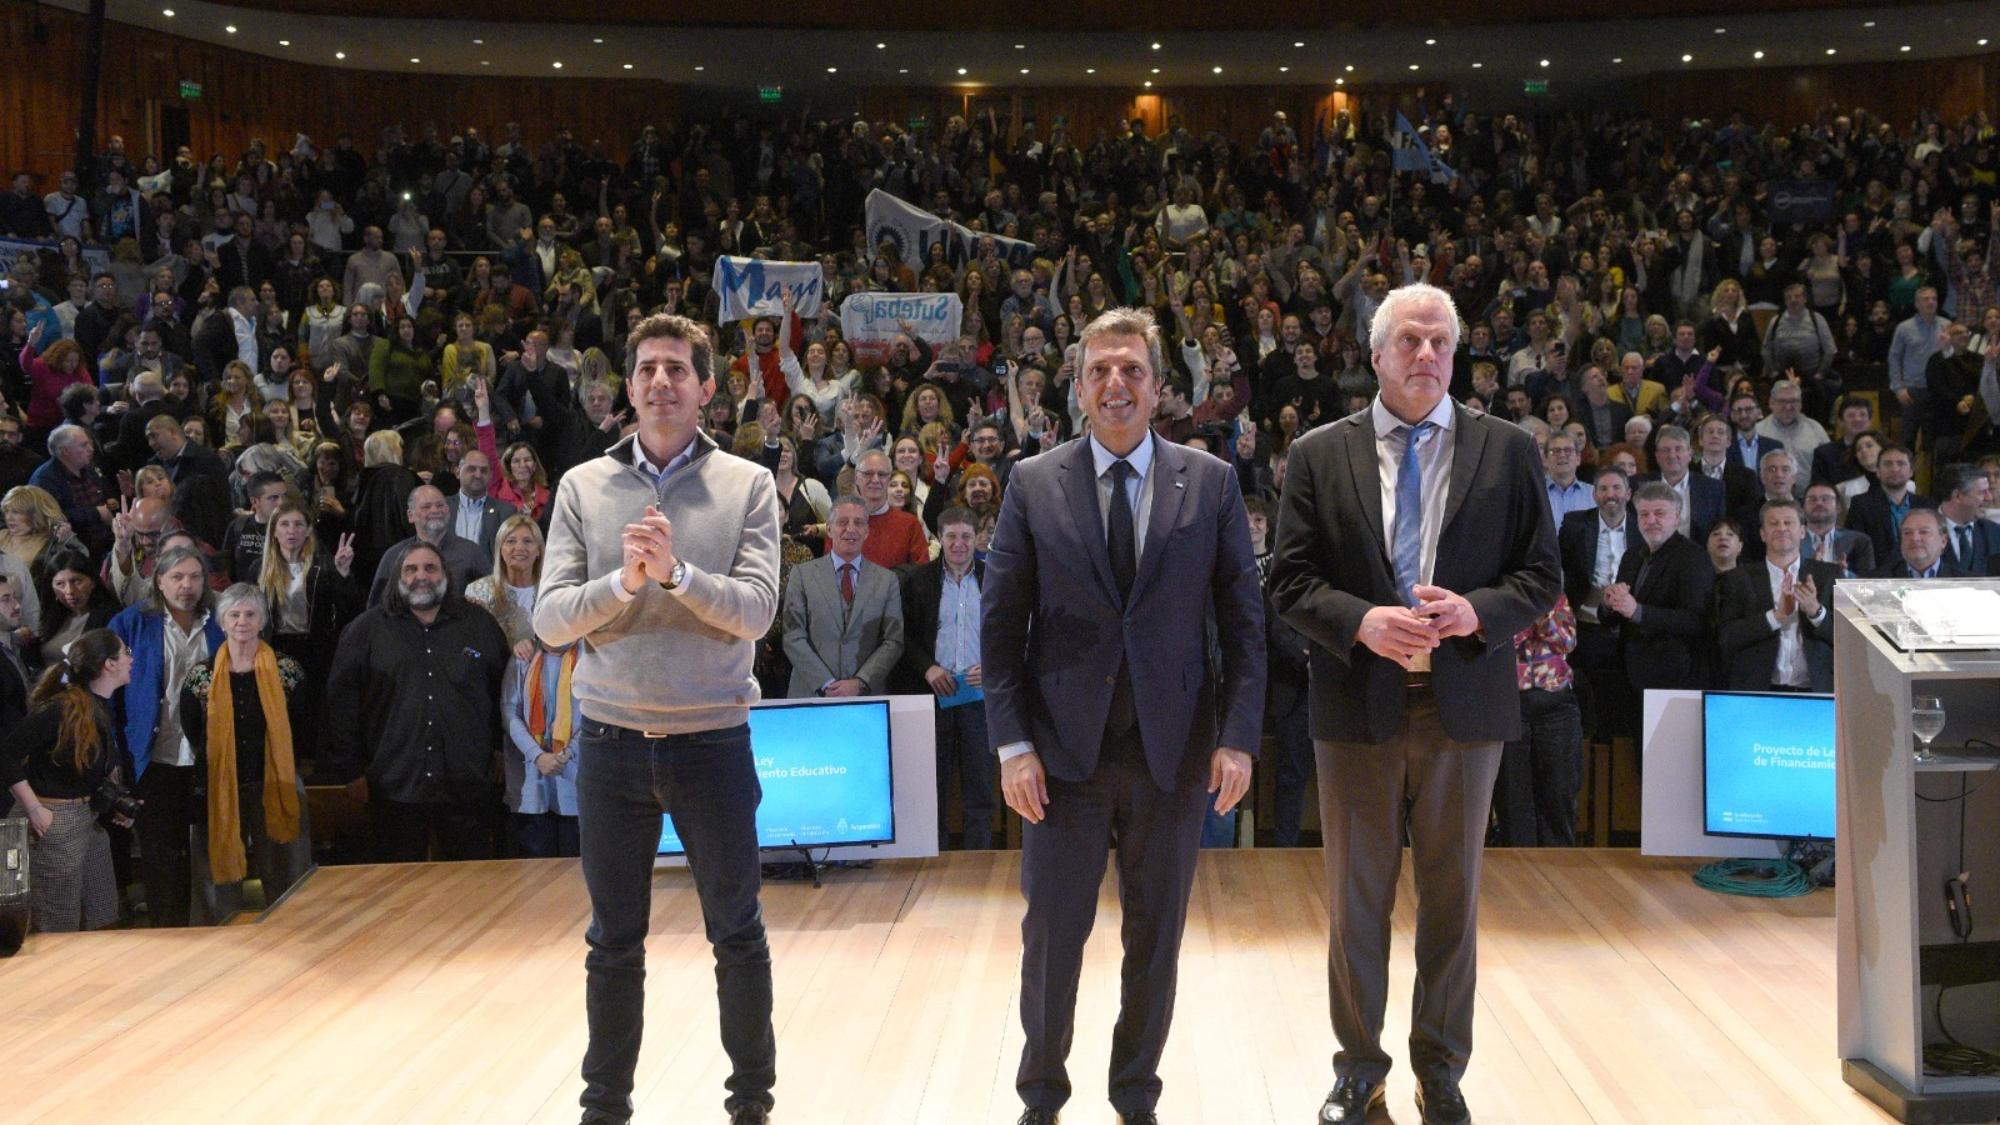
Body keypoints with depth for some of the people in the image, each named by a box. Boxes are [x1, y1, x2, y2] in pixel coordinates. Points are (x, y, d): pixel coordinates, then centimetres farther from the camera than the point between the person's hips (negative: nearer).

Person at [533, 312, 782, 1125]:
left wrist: (677, 571, -25)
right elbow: (551, 620, -4)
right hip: (612, 743, 1)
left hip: (712, 740, -1)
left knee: (737, 934, 9)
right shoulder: (584, 487, 3)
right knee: (614, 942, 11)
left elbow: (755, 611, -11)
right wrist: (623, 580, -20)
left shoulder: (747, 485, -1)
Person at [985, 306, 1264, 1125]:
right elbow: (1000, 623, 1)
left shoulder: (1211, 483, 3)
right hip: (1064, 748, 0)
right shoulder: (1032, 486, 2)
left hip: (1174, 748, 1)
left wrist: (1238, 736, -5)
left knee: (1157, 933, 10)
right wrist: (1013, 743, -6)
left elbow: (1243, 619, 2)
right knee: (1052, 932, 5)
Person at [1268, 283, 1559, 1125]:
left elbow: (1543, 575, 3)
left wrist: (1478, 612, -15)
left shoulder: (1505, 450, 4)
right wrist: (1359, 621, -17)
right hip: (1359, 706, 0)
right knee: (1356, 896, 9)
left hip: (1465, 704, 0)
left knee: (1452, 895, 9)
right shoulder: (1320, 455, 3)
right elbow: (1291, 581, 0)